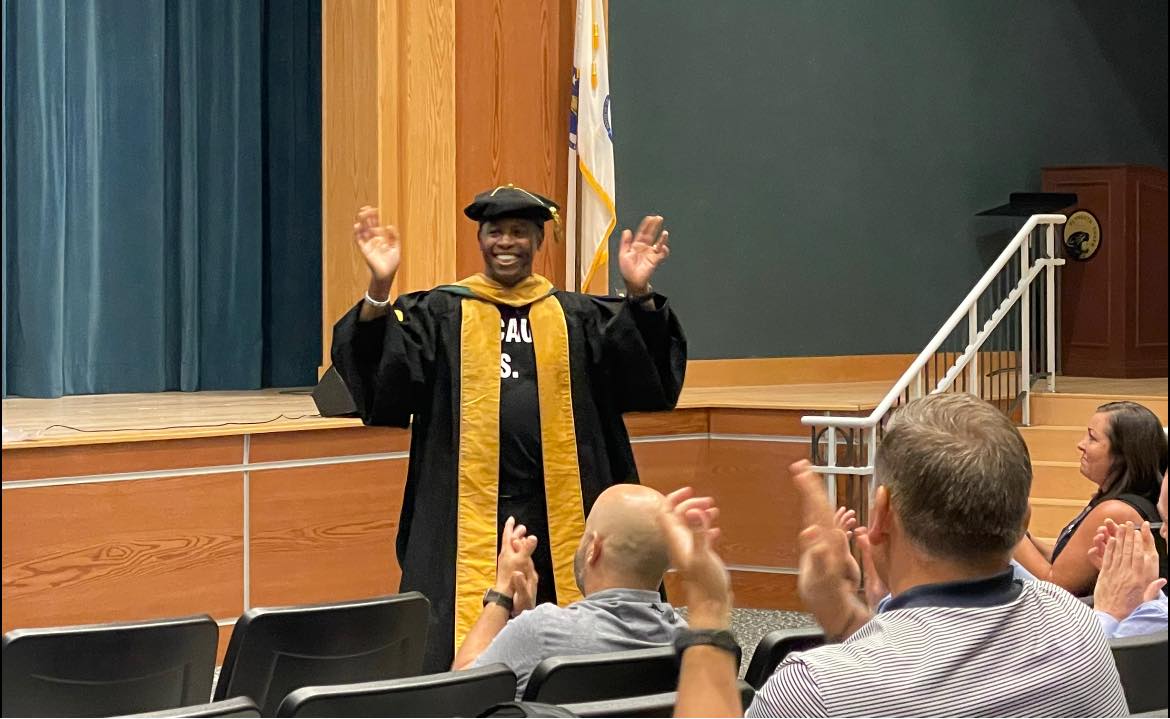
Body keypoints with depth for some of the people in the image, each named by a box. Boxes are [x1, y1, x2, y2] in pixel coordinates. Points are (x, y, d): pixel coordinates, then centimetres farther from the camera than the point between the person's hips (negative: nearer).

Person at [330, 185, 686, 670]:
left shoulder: (575, 318, 12)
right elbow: (380, 368, -8)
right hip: (466, 515, -2)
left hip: (557, 516, 2)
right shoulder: (441, 314, 7)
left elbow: (642, 372, -1)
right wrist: (380, 289, -23)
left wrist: (638, 295, -18)